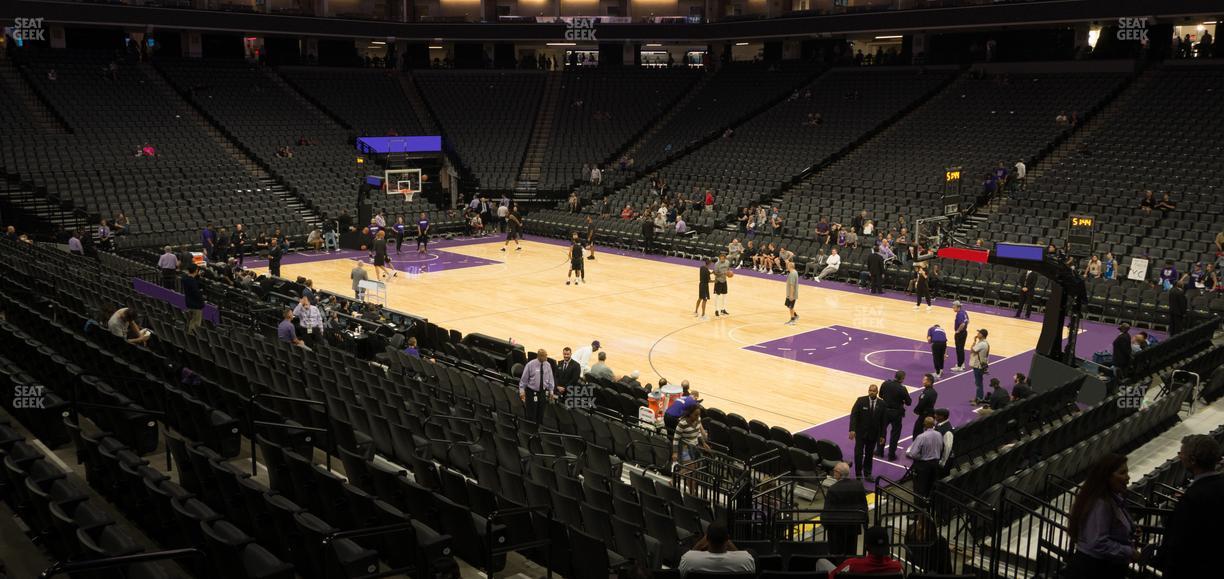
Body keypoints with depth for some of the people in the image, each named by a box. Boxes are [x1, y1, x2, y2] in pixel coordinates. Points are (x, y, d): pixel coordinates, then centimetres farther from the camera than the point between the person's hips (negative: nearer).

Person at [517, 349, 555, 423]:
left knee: (540, 414, 10)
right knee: (531, 414, -3)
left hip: (542, 392, 4)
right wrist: (522, 391, -6)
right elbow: (524, 379, -5)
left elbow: (550, 379, 9)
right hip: (532, 392, -4)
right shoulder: (530, 365, -11)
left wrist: (551, 391, 7)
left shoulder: (548, 365, 0)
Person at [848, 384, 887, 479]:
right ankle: (858, 474, 13)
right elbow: (853, 415, -11)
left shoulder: (882, 404, -4)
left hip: (873, 434, 2)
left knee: (869, 454, 13)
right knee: (858, 454, 0)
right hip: (860, 432, -2)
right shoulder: (861, 400, -9)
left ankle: (867, 473, 28)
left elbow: (884, 421, 1)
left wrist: (882, 435, 0)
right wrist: (852, 429, -21)